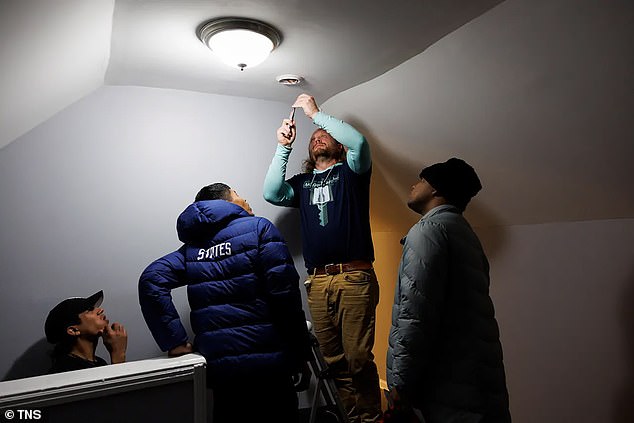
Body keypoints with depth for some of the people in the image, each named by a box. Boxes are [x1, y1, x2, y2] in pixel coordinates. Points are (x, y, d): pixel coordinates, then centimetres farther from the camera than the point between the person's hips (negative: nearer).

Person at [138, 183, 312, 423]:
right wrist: (301, 355, -6)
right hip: (267, 361, -5)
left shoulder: (192, 246, 13)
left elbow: (151, 280, 0)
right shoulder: (258, 228, -1)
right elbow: (285, 292, -11)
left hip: (218, 367, 5)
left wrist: (175, 341, -1)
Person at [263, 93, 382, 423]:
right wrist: (283, 146, 5)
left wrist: (315, 112, 0)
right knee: (334, 362, 6)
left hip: (354, 278, -3)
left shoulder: (350, 171, 12)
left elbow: (359, 142, -8)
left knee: (359, 360, -6)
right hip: (317, 282, 4)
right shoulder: (301, 183, 21)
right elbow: (271, 194, 5)